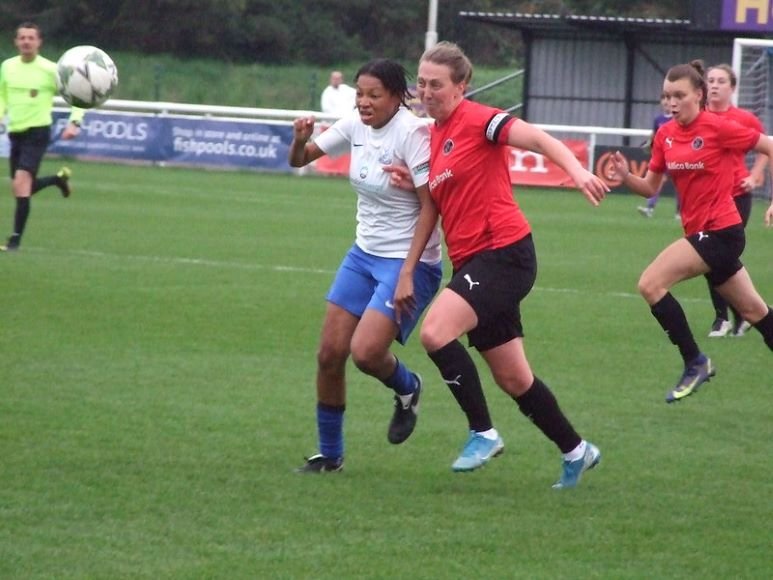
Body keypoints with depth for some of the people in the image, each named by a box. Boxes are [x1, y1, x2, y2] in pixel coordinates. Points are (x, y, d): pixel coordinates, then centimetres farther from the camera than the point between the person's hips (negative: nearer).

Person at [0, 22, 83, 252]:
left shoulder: (49, 70, -10)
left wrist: (74, 122, -17)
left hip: (37, 132, -6)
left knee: (21, 183, -20)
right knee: (21, 189, 13)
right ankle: (60, 178, 41)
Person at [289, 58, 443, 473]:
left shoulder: (413, 133, -19)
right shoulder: (356, 126, 1)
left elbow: (430, 207, -18)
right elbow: (299, 160, 10)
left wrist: (408, 272, -23)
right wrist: (301, 140, -14)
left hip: (408, 262, -7)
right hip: (364, 254, 7)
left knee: (365, 352, -21)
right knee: (330, 353, 2)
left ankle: (407, 390, 15)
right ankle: (329, 454, 17)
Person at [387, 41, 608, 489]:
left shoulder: (476, 120, -8)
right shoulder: (435, 136, 16)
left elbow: (541, 140, -19)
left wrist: (578, 172, -36)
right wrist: (412, 183, 6)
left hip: (503, 251, -9)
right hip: (472, 261, 9)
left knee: (436, 332, -25)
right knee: (513, 378, 12)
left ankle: (483, 433, -13)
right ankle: (575, 451, 28)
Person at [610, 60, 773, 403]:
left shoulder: (717, 127, -14)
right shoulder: (665, 135, 5)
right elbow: (650, 187, 9)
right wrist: (626, 176, -12)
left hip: (719, 230, -7)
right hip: (701, 231, 7)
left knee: (651, 283, -16)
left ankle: (695, 363, -7)